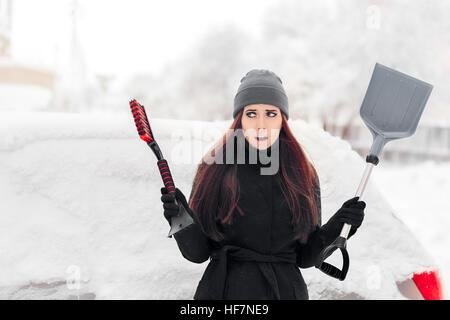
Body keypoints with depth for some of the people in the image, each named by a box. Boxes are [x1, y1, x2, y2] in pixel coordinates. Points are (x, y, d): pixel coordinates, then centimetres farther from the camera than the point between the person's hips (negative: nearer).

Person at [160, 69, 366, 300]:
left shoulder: (302, 174, 2)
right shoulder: (214, 169, -4)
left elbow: (305, 257, 5)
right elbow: (197, 252, -3)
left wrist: (337, 227, -10)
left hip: (286, 290, 2)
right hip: (223, 290, -1)